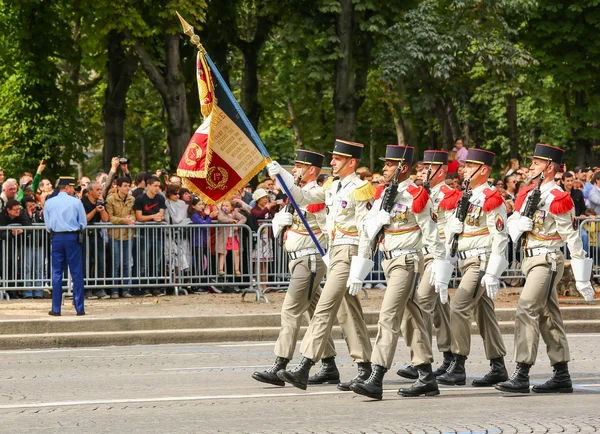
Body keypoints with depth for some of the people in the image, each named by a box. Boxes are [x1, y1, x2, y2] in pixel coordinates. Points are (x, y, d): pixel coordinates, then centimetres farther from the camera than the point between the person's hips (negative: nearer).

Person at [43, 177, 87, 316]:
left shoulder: (49, 203, 1)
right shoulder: (76, 202, -5)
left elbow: (48, 225, 6)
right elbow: (83, 223, -1)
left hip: (56, 238, 2)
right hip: (73, 238, -2)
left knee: (57, 273, 6)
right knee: (77, 274, 4)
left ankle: (56, 309, 5)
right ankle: (79, 308, 5)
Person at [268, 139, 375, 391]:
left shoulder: (360, 190, -12)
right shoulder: (332, 186, 13)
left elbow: (366, 233, -15)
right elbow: (304, 198, 19)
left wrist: (358, 270, -18)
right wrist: (281, 175, 7)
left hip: (349, 252, -9)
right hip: (334, 251, 9)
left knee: (325, 309, -14)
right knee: (352, 311, 12)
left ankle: (304, 369, -19)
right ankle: (365, 368, 17)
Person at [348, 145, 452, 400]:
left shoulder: (416, 196, -11)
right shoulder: (382, 194, 11)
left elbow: (432, 235, -11)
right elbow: (368, 229, 11)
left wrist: (441, 272, -11)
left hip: (407, 262, -8)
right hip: (389, 261, 8)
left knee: (389, 317, -15)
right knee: (413, 319, 13)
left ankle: (376, 381, -20)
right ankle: (426, 379, 19)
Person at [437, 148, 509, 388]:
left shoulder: (491, 199, -11)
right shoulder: (465, 197, 15)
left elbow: (500, 238, -16)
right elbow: (450, 232, 22)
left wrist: (492, 273, -20)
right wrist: (453, 226, -2)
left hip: (482, 261, -9)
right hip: (466, 261, 9)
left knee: (458, 307, -17)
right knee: (484, 314, 11)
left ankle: (458, 368, -17)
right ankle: (498, 368, 17)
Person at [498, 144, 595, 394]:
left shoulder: (557, 199, -13)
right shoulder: (527, 194, 11)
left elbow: (573, 239, -14)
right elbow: (511, 223, 15)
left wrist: (582, 279, -15)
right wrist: (520, 223, -11)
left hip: (548, 260, -9)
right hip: (531, 259, 9)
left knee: (526, 311, -17)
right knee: (548, 317, 12)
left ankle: (522, 377, -21)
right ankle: (562, 378, 19)